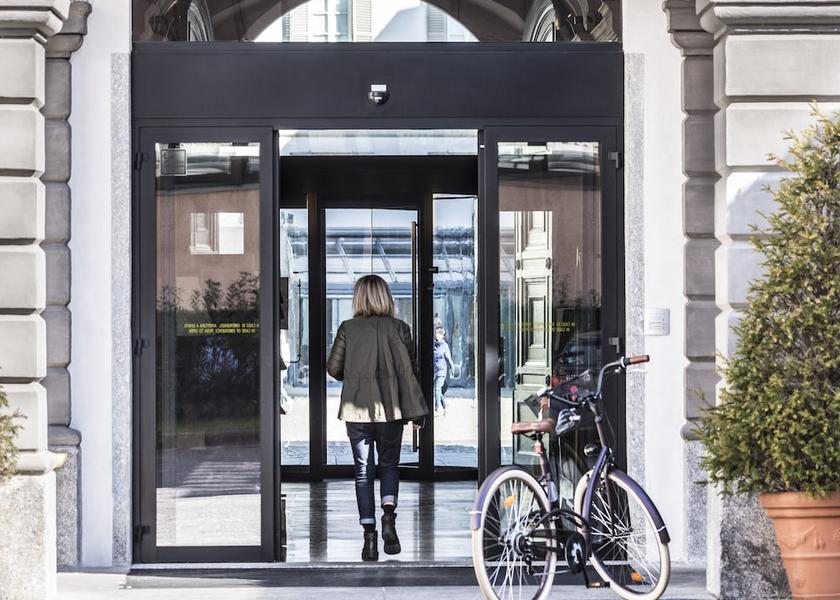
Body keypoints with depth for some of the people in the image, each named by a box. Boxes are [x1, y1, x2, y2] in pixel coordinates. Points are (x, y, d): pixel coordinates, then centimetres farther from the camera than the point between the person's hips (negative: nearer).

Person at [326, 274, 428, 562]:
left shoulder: (347, 329, -2)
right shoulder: (399, 328, -2)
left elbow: (333, 368, 0)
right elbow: (411, 369, -1)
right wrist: (416, 412, 6)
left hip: (357, 408, 0)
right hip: (391, 407, 0)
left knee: (363, 471, 6)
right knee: (389, 464, 17)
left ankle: (369, 536, 1)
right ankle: (389, 517, -5)